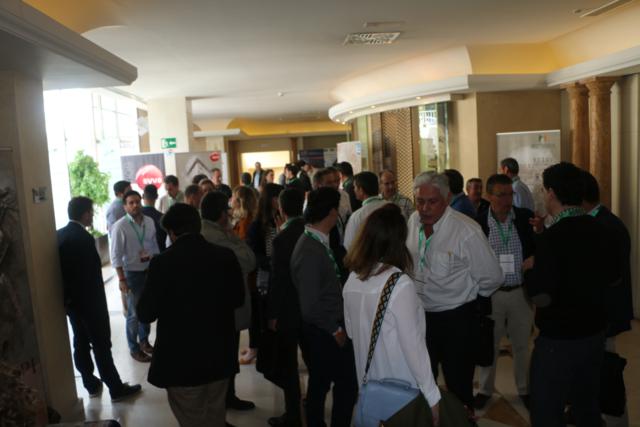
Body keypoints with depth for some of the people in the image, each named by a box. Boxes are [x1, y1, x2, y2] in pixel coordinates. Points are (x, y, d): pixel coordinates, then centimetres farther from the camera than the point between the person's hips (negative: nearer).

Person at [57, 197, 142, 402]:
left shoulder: (59, 235, 2)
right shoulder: (83, 238, -24)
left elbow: (62, 269, 10)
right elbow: (92, 275, -23)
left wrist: (69, 297, 18)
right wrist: (99, 303, -12)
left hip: (71, 300, 8)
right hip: (89, 301, -8)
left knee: (81, 343, 17)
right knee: (101, 345, 2)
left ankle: (91, 384, 31)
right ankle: (116, 388, 13)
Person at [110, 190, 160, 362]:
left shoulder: (149, 222, 0)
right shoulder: (120, 226, -15)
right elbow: (116, 256, -13)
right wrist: (122, 279, -15)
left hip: (150, 270, 5)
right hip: (132, 273, -5)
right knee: (134, 312, 4)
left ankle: (144, 341, 35)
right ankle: (134, 348, 21)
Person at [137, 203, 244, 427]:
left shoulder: (162, 262, -18)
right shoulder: (226, 256, -8)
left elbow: (146, 314, -12)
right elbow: (238, 298, 5)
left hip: (181, 358, -3)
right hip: (220, 355, 4)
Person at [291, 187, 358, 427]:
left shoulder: (317, 243, 3)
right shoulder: (311, 250, -24)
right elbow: (310, 306, -25)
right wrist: (335, 329, -13)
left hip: (322, 330, 9)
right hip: (323, 331, -9)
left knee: (319, 384, 20)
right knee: (348, 383, 5)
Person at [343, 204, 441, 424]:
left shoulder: (353, 280, -5)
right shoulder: (400, 284, -24)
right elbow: (412, 344, -21)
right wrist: (431, 395, -12)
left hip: (370, 383, 5)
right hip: (402, 390, -5)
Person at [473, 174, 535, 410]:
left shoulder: (526, 217, -4)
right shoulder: (478, 222, -10)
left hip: (521, 291, 2)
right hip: (491, 293, -1)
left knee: (522, 344, 17)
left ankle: (524, 388, 37)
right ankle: (485, 389, 32)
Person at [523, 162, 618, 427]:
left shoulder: (552, 237, -23)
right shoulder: (598, 229, -1)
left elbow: (542, 298, -26)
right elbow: (614, 276, 14)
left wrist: (530, 270, -9)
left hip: (560, 340, -7)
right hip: (594, 331, 7)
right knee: (587, 405, 23)